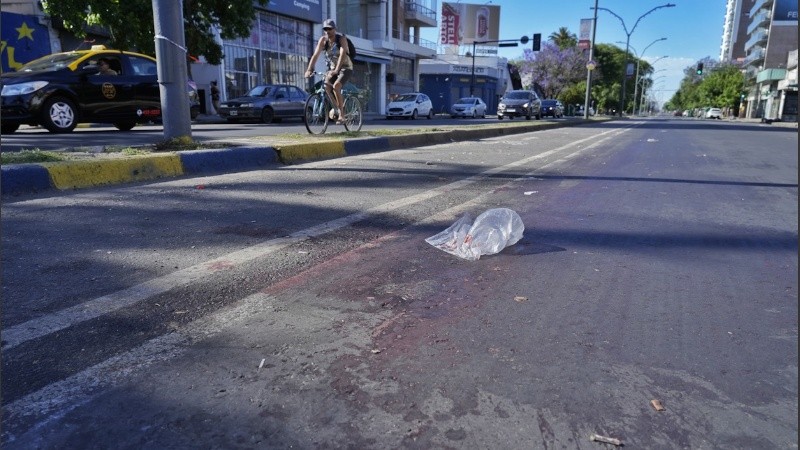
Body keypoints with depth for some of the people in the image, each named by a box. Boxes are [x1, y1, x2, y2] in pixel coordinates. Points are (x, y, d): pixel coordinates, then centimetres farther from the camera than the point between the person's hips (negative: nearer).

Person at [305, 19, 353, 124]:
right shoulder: (323, 40, -7)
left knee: (336, 86, -28)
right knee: (326, 86, -19)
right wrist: (309, 70, -30)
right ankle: (336, 106, 5)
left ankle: (340, 115, -23)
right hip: (332, 67, 5)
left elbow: (342, 54, -33)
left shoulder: (341, 38, -19)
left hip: (345, 67, -5)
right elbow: (316, 55, -16)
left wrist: (336, 70, -47)